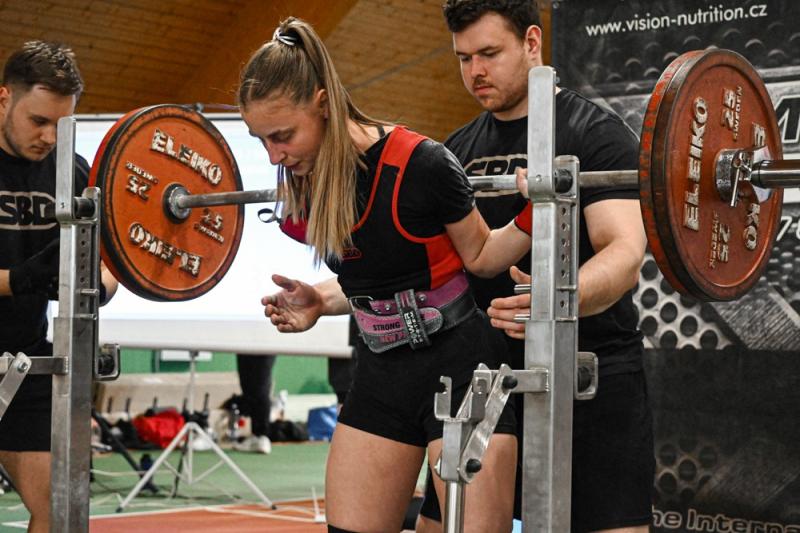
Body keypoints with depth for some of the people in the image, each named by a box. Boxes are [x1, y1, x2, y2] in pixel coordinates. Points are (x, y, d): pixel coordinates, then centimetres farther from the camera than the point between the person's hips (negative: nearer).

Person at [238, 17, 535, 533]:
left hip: (458, 366, -6)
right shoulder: (303, 179, -1)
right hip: (382, 373, 6)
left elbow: (480, 256, -5)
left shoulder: (419, 163, -20)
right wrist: (318, 301, 0)